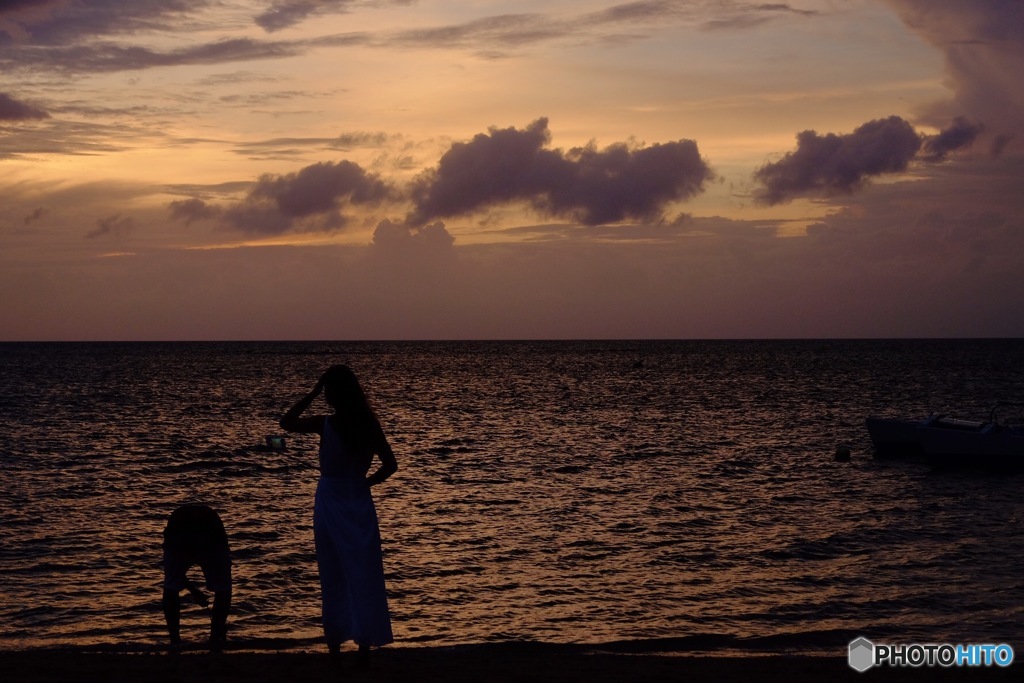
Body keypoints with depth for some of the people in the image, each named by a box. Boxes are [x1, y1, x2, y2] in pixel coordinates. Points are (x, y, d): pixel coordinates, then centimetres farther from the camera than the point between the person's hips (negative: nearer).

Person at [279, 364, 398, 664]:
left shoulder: (326, 424, -13)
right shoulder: (369, 425, -5)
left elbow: (286, 422, 0)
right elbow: (390, 465, -2)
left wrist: (312, 393, -3)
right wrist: (366, 481, 10)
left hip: (330, 503, -2)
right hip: (360, 504, 2)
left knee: (333, 577, 8)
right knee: (363, 575, 5)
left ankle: (335, 644, 12)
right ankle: (365, 640, 2)